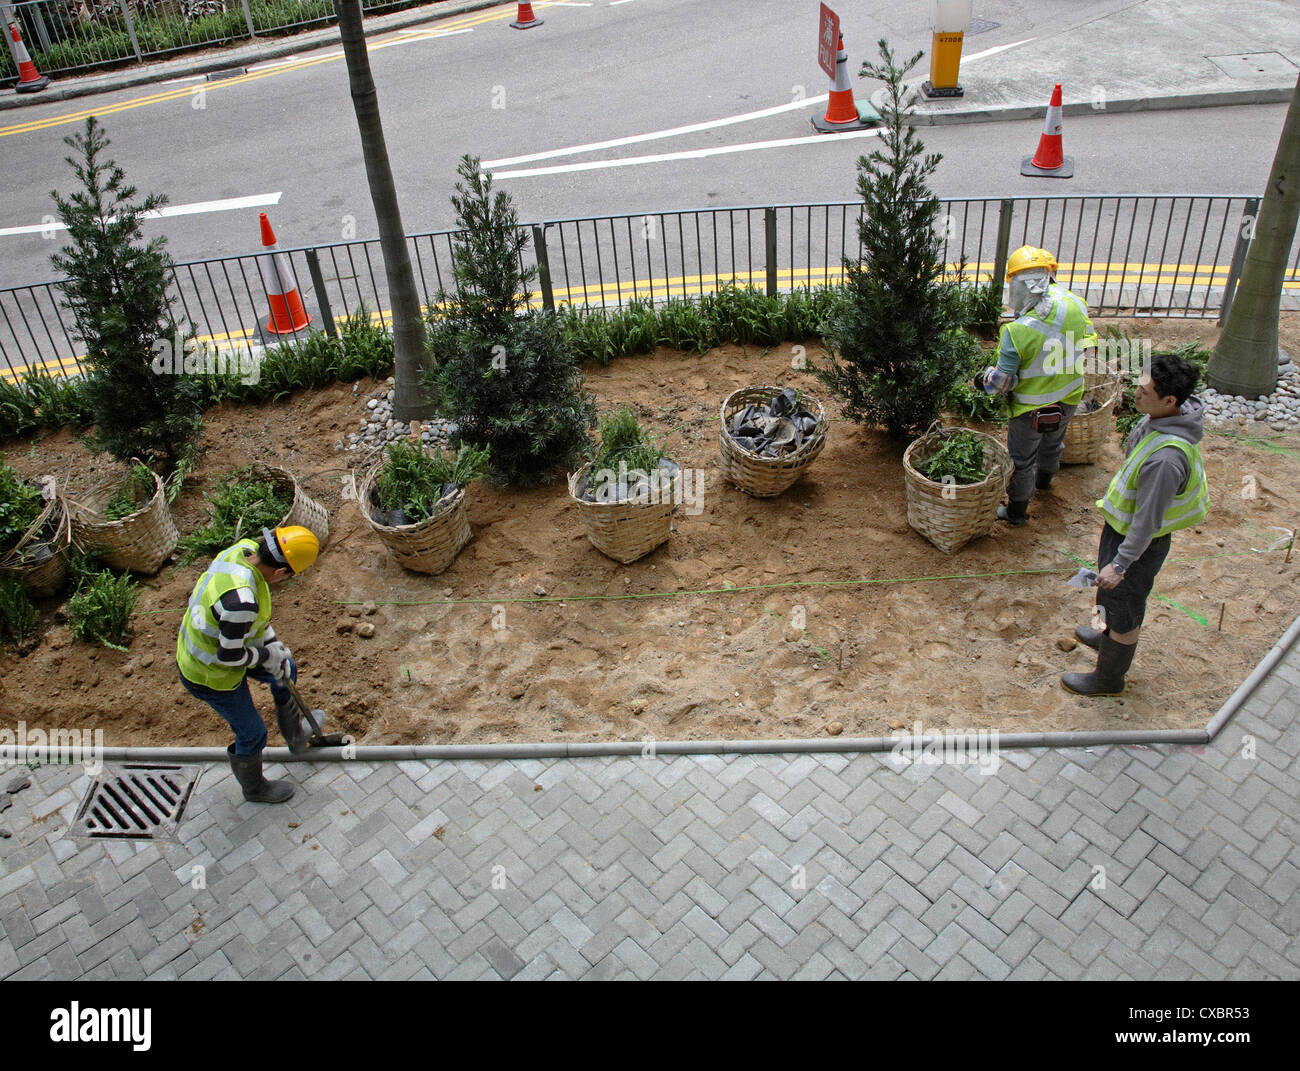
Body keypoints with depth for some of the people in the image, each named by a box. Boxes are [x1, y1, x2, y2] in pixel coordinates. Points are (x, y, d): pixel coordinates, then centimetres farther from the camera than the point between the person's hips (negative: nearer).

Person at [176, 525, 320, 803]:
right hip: (211, 675, -8)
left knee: (287, 669, 24)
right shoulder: (241, 600, -43)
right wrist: (268, 655, -12)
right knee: (252, 735, 14)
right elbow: (229, 655, -28)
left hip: (204, 642, 8)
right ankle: (254, 788, 43)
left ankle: (295, 738, 45)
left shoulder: (246, 549, -17)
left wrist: (273, 645, -3)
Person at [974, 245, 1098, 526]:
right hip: (1069, 399, 6)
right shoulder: (1075, 305, -19)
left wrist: (983, 381, -2)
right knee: (1053, 442, 34)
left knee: (1022, 460, 17)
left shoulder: (1018, 331, -35)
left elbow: (1002, 381, -23)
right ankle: (1044, 479, 62)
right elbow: (1089, 344, 0)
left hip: (1031, 410, -6)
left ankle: (1016, 511, 35)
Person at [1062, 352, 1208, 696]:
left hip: (1139, 540, -9)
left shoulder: (1166, 458, -39)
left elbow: (1148, 520, -30)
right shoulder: (1159, 418, -11)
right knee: (1113, 593, 31)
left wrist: (1119, 564, -21)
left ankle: (1108, 677, 35)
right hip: (1121, 522, 9)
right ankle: (1109, 637, 59)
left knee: (1123, 602, 13)